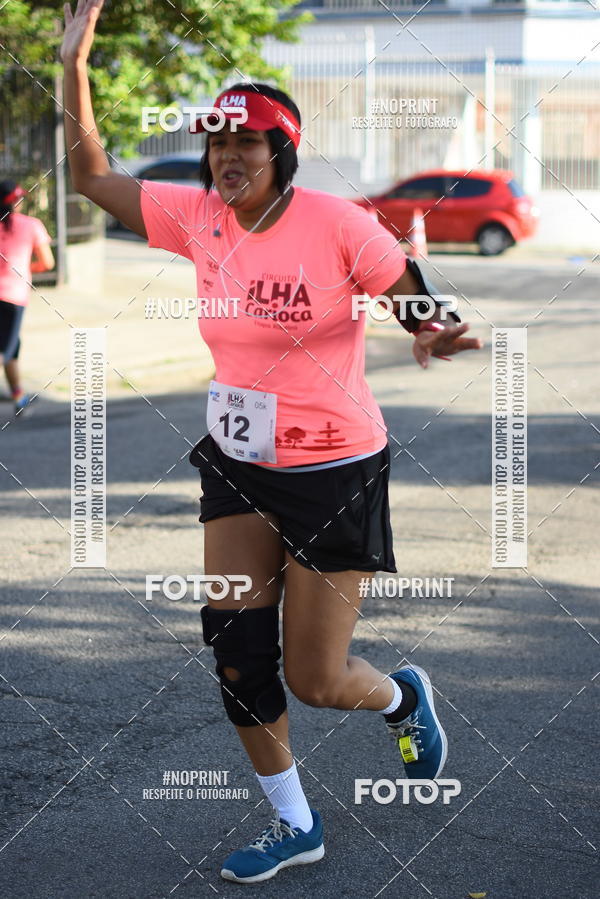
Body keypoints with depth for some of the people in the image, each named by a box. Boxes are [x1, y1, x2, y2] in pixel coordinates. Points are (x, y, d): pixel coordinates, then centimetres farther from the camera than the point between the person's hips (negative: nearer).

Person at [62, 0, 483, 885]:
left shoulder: (336, 224, -17)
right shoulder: (198, 217, -3)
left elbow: (420, 304, -9)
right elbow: (90, 175, 1)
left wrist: (434, 336, -33)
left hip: (334, 470, -5)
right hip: (237, 463, 5)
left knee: (313, 680, 0)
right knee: (235, 647, 3)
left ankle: (402, 697, 37)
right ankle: (294, 823, 23)